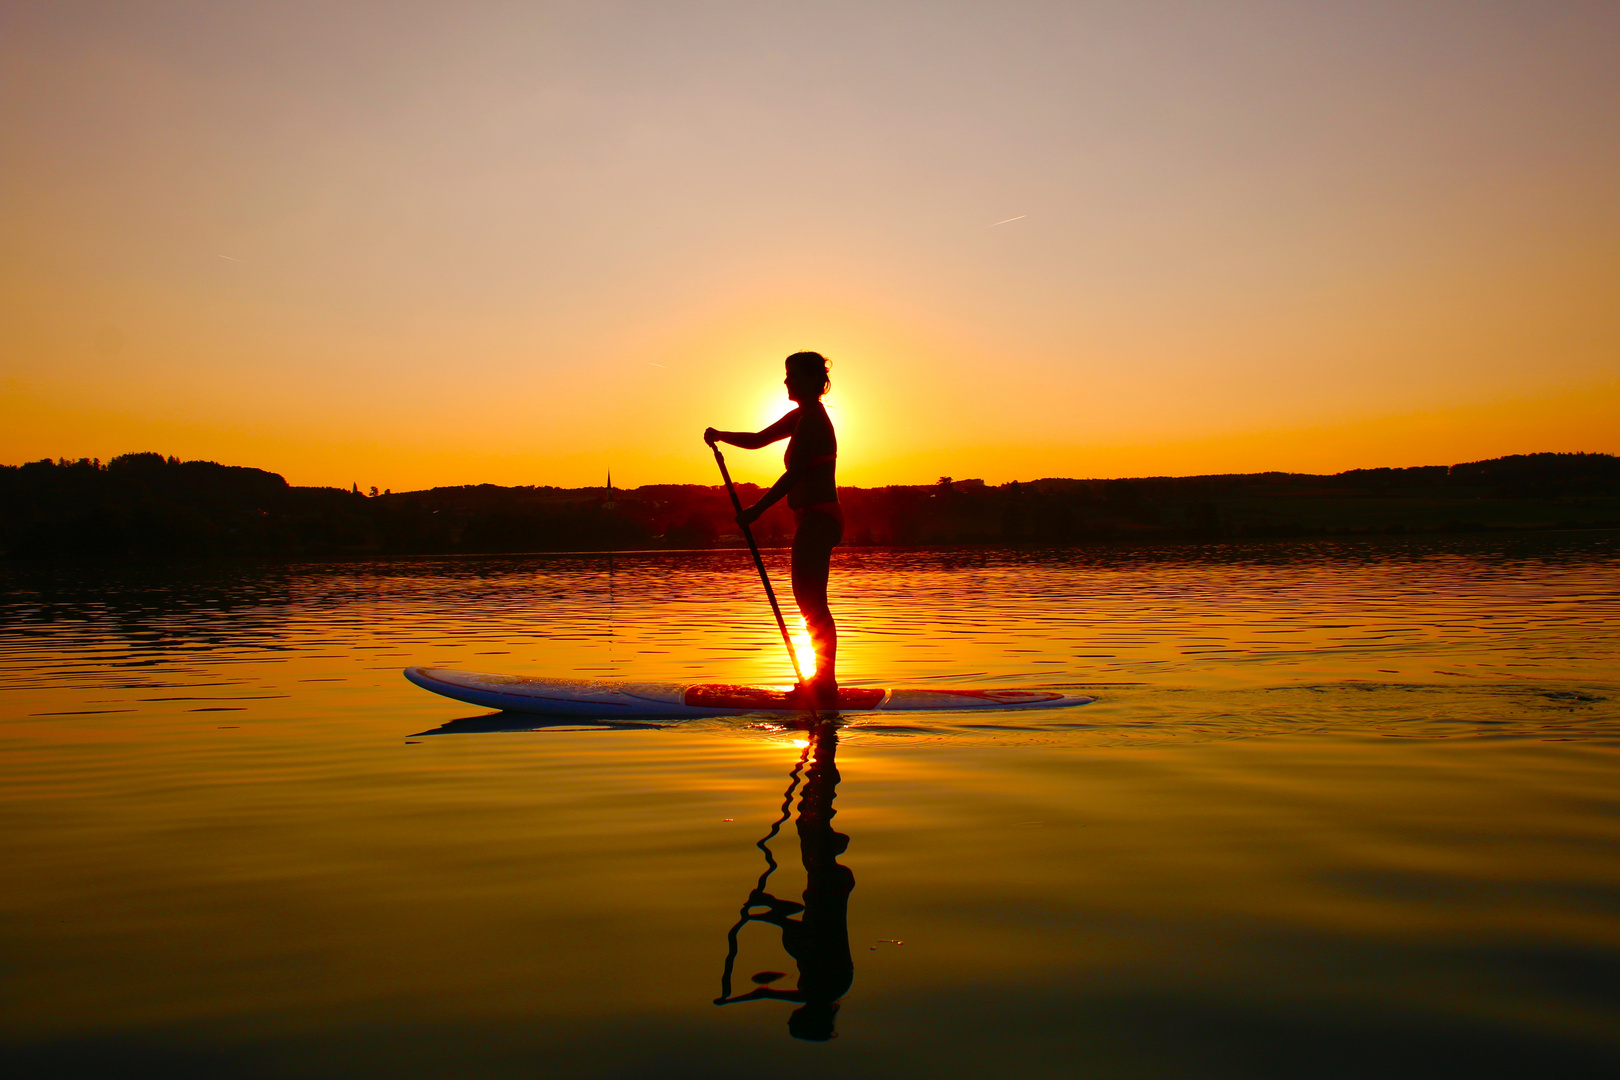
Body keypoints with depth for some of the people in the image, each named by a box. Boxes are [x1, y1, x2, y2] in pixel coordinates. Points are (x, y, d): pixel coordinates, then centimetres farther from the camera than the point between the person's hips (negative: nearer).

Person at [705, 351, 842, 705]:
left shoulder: (812, 420, -14)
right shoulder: (802, 416, 18)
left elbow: (793, 475, -20)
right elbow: (757, 440, 24)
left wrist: (757, 509, -19)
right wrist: (720, 436, 12)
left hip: (817, 518, -11)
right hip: (816, 519, 11)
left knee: (812, 603, -9)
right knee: (810, 601, 14)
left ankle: (825, 683, -6)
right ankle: (824, 681, 21)